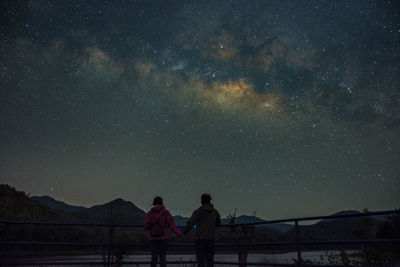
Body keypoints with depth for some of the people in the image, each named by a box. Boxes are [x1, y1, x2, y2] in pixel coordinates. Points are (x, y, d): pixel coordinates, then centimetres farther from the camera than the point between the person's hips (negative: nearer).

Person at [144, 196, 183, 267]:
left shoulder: (149, 213, 0)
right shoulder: (165, 213, -4)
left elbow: (146, 227, -3)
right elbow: (172, 225, -9)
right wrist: (179, 233, -2)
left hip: (153, 238, 2)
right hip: (163, 238, -2)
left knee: (154, 257, 9)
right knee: (162, 256, 2)